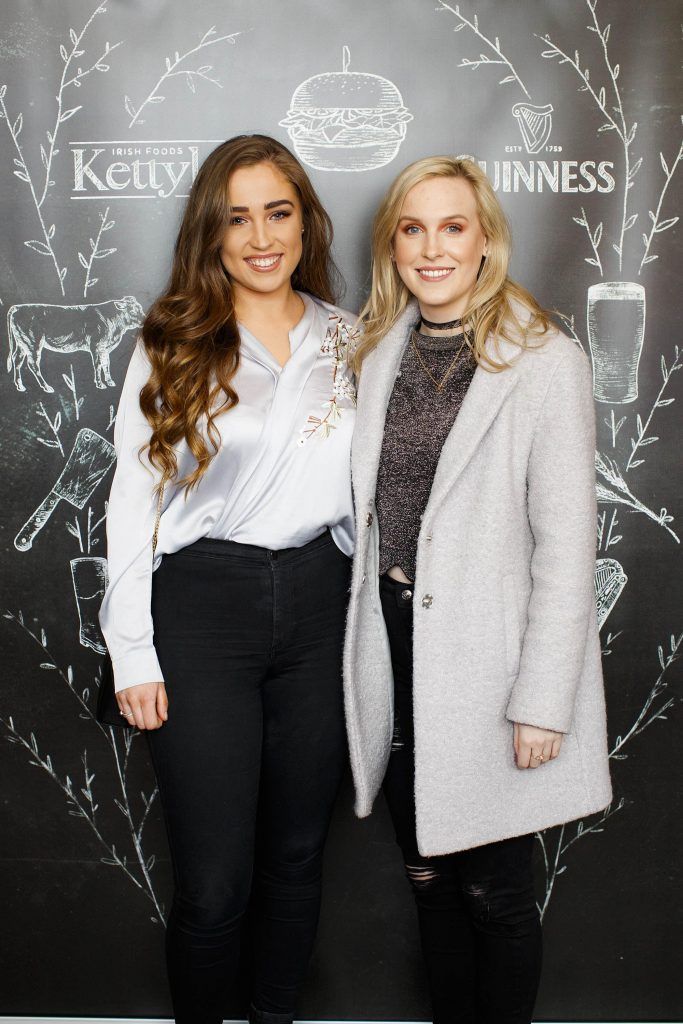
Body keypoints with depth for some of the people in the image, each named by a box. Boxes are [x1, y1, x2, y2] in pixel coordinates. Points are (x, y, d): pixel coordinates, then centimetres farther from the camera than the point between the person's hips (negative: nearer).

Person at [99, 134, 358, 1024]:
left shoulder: (346, 340, 7)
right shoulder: (173, 347, -2)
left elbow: (363, 484, 13)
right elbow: (132, 502, -2)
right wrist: (133, 655, -6)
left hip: (318, 603, 3)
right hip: (201, 609, -3)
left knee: (297, 853, 16)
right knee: (214, 883, 1)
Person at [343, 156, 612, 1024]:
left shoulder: (546, 363, -11)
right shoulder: (380, 353, 7)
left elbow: (566, 545, -12)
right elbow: (371, 510, 11)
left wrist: (542, 700, -14)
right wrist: (370, 633, 6)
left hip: (482, 659, -5)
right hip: (393, 650, 5)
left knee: (493, 890, 10)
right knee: (427, 875, 19)